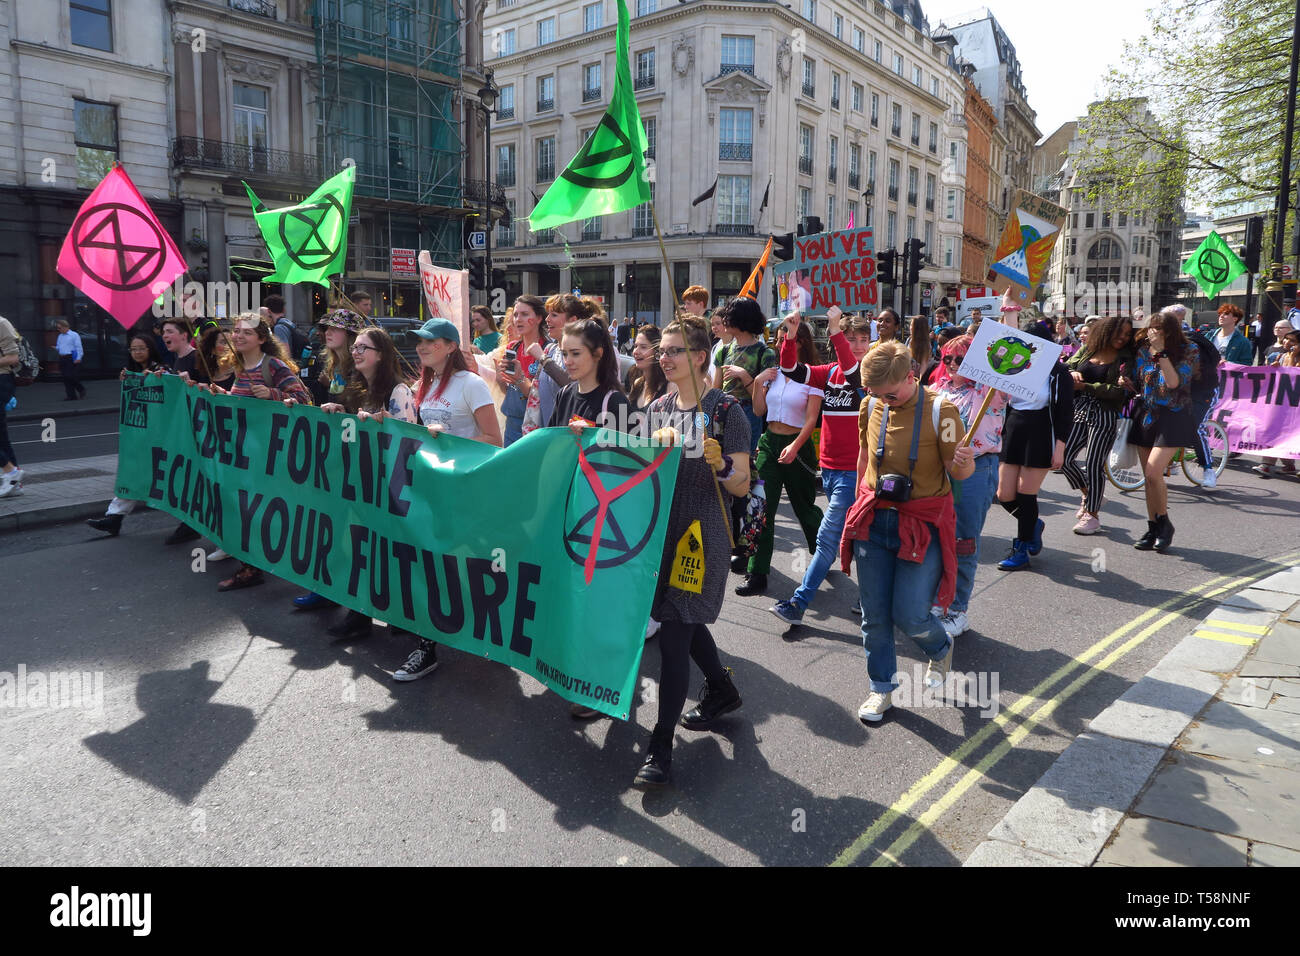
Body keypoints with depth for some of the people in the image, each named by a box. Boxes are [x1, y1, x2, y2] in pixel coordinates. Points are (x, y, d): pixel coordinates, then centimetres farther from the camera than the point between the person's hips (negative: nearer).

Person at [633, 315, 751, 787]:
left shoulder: (725, 410, -9)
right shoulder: (658, 408, 8)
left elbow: (742, 486, -11)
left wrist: (721, 466, -30)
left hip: (702, 535, -6)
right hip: (662, 529, 7)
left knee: (674, 634, -8)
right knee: (687, 623, 20)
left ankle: (661, 747, 0)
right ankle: (722, 690, 46)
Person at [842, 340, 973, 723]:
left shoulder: (940, 410, -12)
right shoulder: (870, 407, 1)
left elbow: (960, 472, -11)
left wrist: (964, 461, -34)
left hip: (922, 525, -4)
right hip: (874, 520, 4)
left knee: (910, 614, -7)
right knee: (874, 615, 8)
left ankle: (941, 649, 29)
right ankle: (882, 688, 28)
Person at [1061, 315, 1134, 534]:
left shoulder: (1126, 359, -5)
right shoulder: (1089, 348, 8)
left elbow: (1119, 391, -14)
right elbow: (1066, 366, 11)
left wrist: (1085, 386, -16)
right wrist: (1072, 374, -13)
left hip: (1105, 415, -5)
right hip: (1080, 409, 5)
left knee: (1095, 464, -4)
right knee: (1064, 458, 3)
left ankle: (1092, 515, 9)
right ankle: (1088, 493, 29)